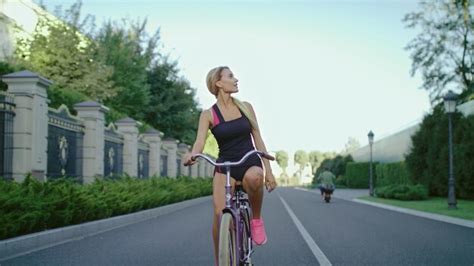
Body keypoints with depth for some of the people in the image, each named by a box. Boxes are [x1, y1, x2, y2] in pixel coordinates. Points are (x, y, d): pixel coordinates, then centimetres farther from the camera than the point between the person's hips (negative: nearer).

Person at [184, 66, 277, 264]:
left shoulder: (245, 107, 7)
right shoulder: (208, 114, 1)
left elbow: (258, 140, 9)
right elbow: (200, 141, -14)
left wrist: (268, 171, 3)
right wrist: (191, 155, -38)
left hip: (250, 163, 1)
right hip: (225, 167, -1)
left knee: (254, 177, -38)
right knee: (220, 214, -21)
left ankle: (256, 219, -11)